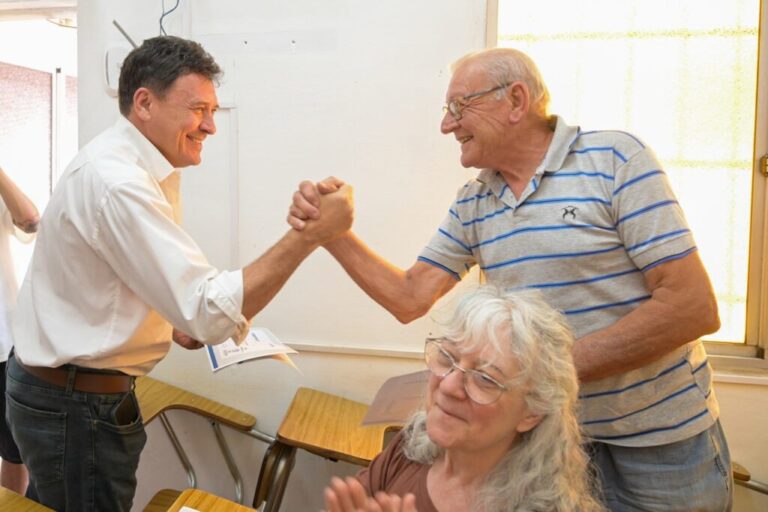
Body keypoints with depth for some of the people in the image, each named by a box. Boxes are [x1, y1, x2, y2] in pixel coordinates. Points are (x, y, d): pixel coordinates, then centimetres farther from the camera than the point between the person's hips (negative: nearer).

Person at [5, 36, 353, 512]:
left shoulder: (137, 168, 7)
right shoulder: (116, 181, -27)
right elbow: (213, 312, -33)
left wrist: (172, 324, 4)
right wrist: (310, 233, -32)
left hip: (79, 388, 9)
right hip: (74, 404, -9)